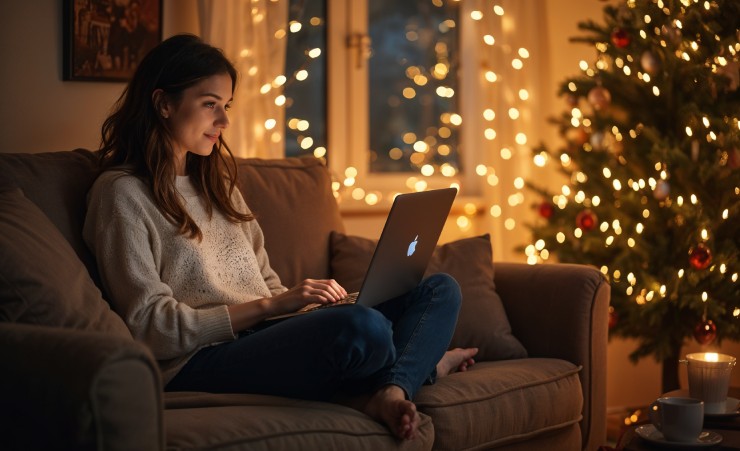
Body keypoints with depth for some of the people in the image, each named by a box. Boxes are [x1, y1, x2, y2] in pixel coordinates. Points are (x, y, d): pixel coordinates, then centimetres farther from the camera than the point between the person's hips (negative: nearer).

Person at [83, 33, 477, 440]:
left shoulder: (215, 181, 23)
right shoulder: (121, 193, -3)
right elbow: (151, 327, -11)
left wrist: (301, 298, -3)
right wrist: (271, 306, -16)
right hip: (199, 361, -9)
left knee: (440, 290, 0)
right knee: (363, 327, -35)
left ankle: (390, 390, -27)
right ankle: (421, 364, -1)